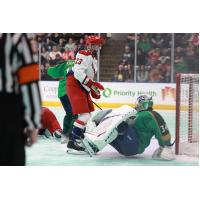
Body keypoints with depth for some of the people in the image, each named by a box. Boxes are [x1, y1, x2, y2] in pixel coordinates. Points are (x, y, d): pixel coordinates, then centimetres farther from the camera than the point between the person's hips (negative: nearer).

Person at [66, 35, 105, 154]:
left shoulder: (94, 59, 21)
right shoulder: (84, 55, -12)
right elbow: (78, 73, -25)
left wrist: (94, 91, 20)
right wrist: (93, 84, -26)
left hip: (83, 89, 11)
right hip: (75, 87, -11)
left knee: (87, 114, 18)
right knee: (85, 115, -18)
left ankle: (79, 138, 31)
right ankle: (72, 143, -19)